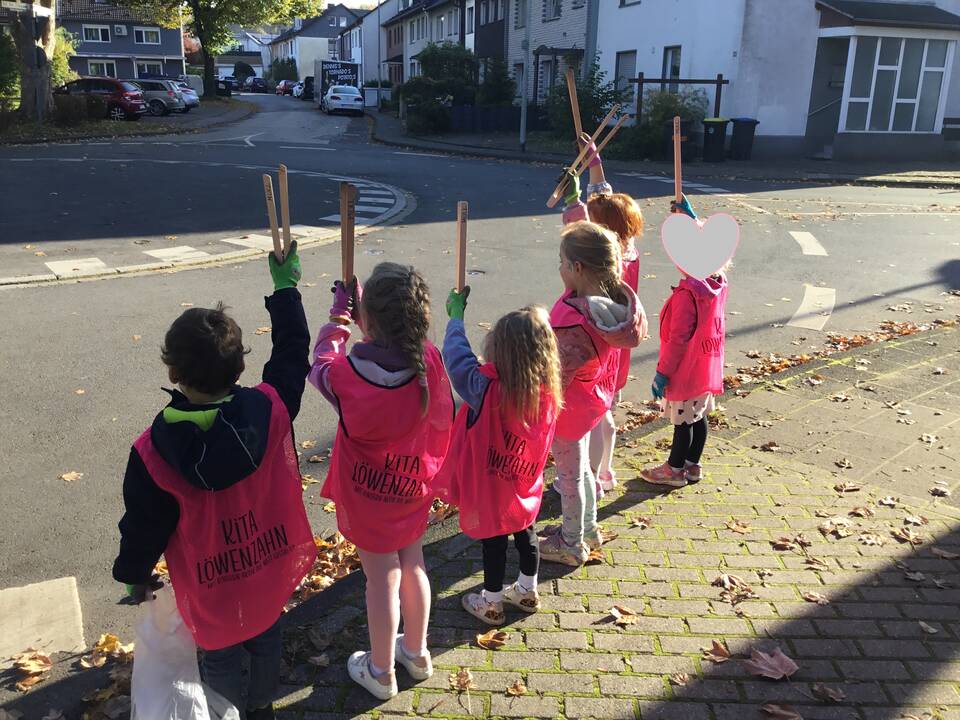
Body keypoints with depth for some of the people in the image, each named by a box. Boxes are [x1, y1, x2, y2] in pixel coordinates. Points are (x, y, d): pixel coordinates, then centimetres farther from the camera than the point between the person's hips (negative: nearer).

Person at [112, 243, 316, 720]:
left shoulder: (153, 454, -27)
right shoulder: (271, 411, -24)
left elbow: (143, 527, -12)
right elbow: (292, 354, -5)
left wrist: (134, 576, 10)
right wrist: (285, 288, 6)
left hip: (211, 592, -3)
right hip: (271, 569, 3)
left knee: (220, 660, 24)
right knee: (266, 644, 29)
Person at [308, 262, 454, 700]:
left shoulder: (349, 374, -26)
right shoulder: (429, 362, -21)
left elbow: (321, 365, -4)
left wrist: (339, 317, 9)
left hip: (367, 494, -3)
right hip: (413, 487, 3)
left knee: (382, 579, 12)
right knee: (412, 565, 23)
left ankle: (381, 672, 34)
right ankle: (417, 652, 44)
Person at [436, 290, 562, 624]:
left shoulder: (488, 391, -32)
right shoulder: (549, 391, -18)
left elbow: (457, 356, -20)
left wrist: (456, 315, -8)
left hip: (490, 489, -4)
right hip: (525, 489, 4)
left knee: (494, 543, 15)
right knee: (525, 534, 25)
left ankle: (491, 603, 35)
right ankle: (527, 591, 45)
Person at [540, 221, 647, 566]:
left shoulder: (573, 319, -38)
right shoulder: (615, 298, -14)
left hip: (569, 406, -9)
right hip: (592, 398, 9)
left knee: (570, 474, 14)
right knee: (580, 467, 29)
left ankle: (571, 544, 37)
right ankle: (587, 529, 50)